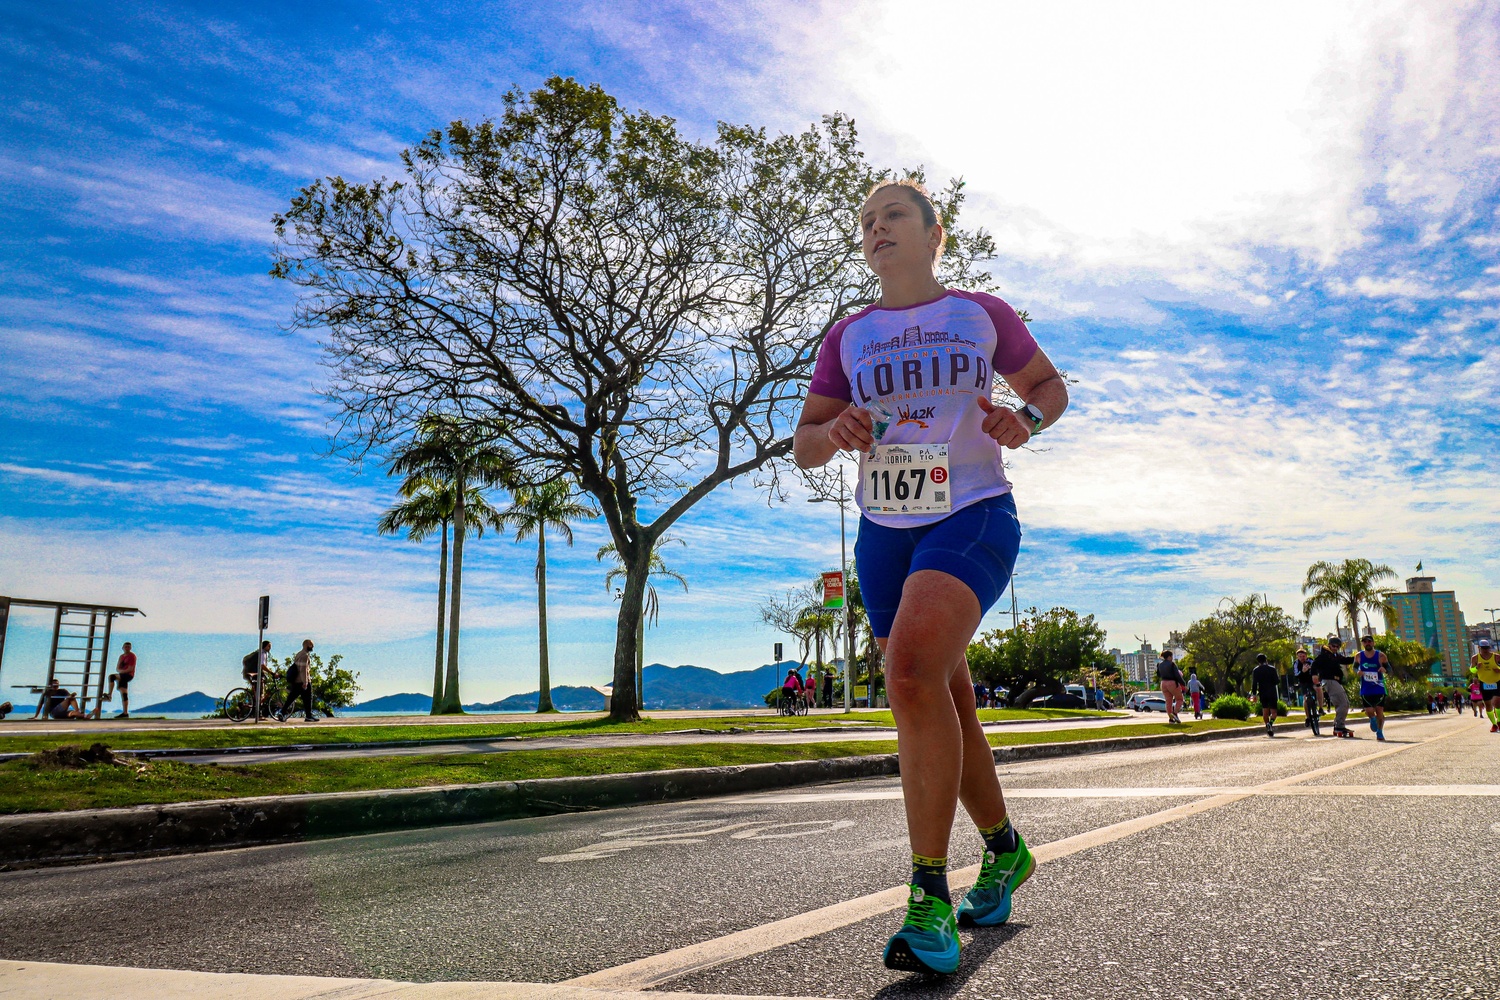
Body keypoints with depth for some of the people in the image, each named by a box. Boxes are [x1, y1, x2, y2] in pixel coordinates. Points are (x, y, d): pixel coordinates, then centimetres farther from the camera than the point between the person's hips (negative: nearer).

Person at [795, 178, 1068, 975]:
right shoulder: (847, 337, 11)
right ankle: (1004, 849, 36)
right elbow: (802, 447, 11)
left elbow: (1049, 384, 17)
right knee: (945, 705, 12)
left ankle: (930, 901, -21)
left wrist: (1025, 418, -6)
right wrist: (836, 432, -13)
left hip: (974, 517, -4)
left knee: (913, 670, -29)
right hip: (884, 530, 5)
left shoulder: (982, 314, 5)